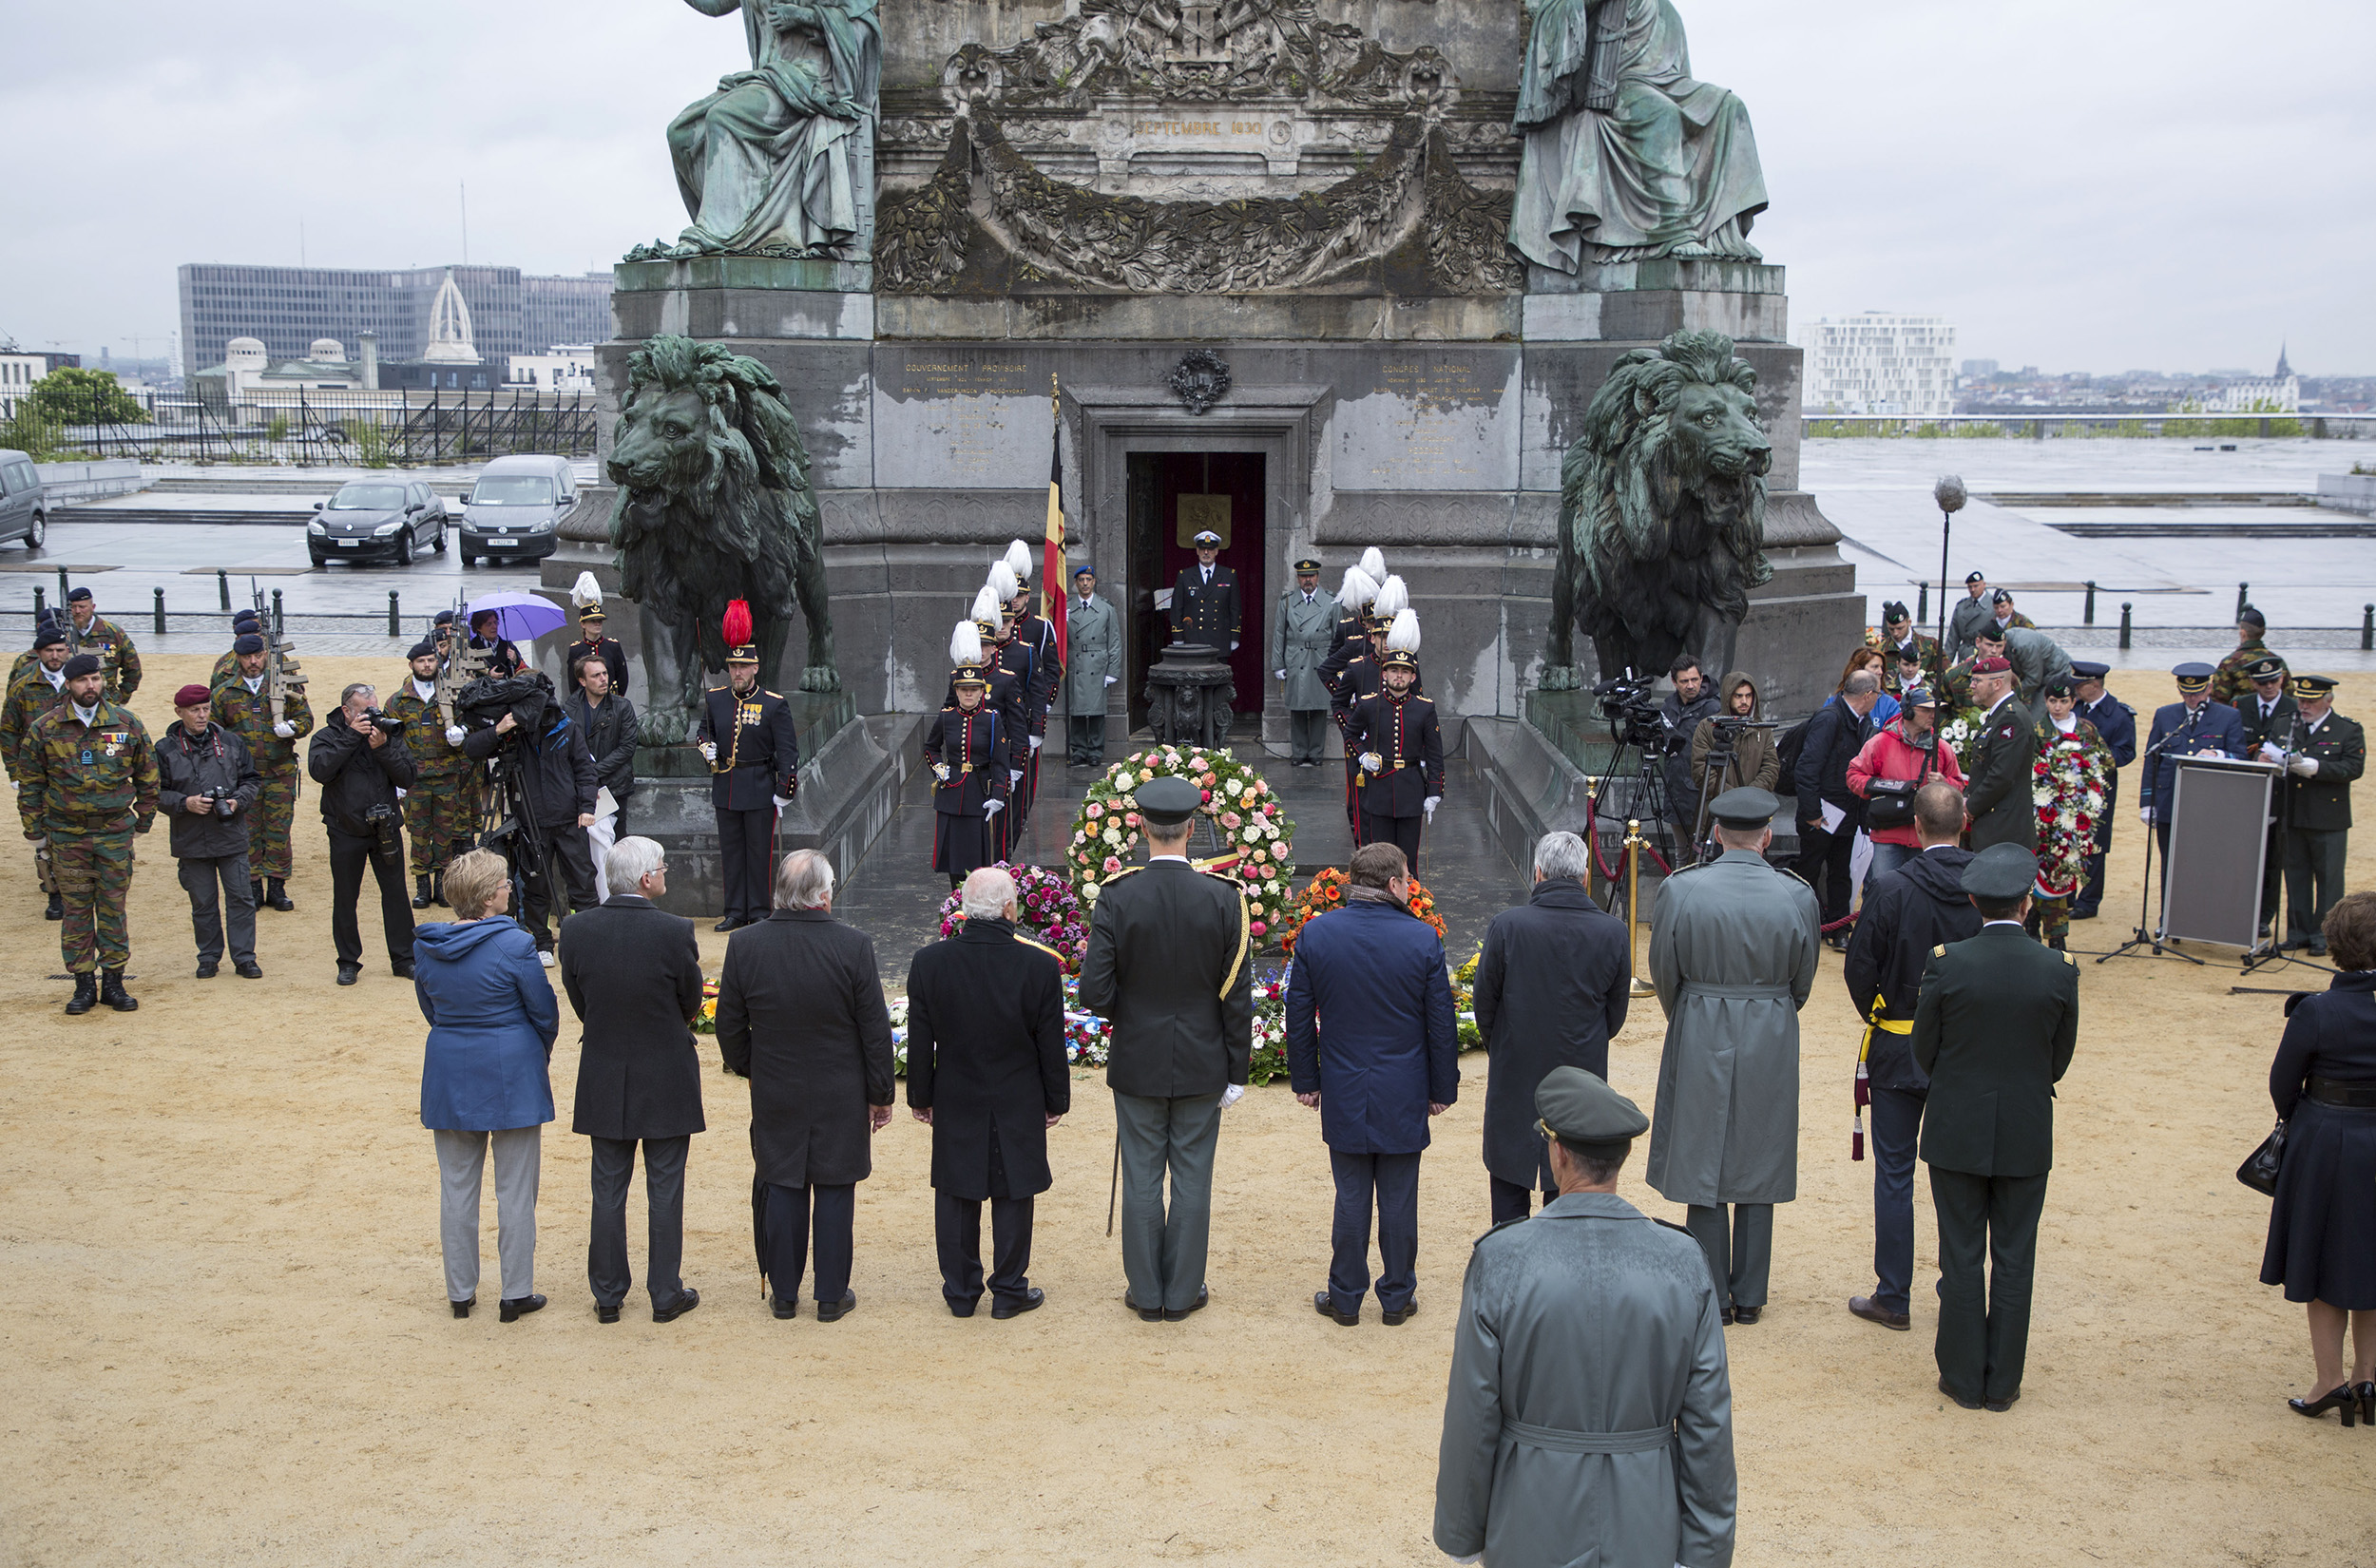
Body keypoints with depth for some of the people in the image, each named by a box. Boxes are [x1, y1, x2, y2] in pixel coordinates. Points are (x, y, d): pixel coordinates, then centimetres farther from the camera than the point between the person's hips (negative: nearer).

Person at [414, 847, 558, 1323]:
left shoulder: (424, 945, -1)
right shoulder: (513, 944, -17)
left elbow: (430, 1009, 11)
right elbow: (545, 1012, -8)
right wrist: (539, 1053, 12)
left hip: (448, 1073, 5)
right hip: (511, 1076, -4)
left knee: (457, 1185, 14)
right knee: (515, 1187, 6)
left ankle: (461, 1292, 21)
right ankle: (516, 1294, 12)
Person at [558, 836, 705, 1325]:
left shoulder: (576, 929, -9)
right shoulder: (676, 932, -18)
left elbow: (578, 1002, 1)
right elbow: (692, 1006, -7)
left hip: (603, 1079, 3)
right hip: (666, 1078, -3)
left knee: (607, 1188, 13)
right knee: (664, 1188, 9)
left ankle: (608, 1296, 21)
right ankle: (666, 1294, 18)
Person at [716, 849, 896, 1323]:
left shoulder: (745, 944, -9)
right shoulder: (853, 946, -16)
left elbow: (729, 1026, 2)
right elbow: (876, 1030, -9)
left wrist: (748, 1069, 20)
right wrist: (880, 1094, 2)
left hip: (774, 1094, 2)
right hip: (841, 1098, -2)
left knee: (782, 1189, 13)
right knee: (835, 1191, 9)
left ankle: (784, 1294, 23)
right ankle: (832, 1296, 18)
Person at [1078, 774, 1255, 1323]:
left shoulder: (1116, 897, -13)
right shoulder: (1223, 898, -10)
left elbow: (1095, 993, -14)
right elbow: (1238, 997, -6)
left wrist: (1128, 1015, 9)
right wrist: (1236, 1072, 4)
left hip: (1137, 1064, 0)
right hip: (1202, 1066, 1)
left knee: (1141, 1180, 10)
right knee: (1192, 1180, 11)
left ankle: (1146, 1293, 19)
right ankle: (1183, 1292, 20)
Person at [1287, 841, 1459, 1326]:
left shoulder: (1315, 934, -7)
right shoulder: (1423, 939, -11)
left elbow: (1299, 1018, 1)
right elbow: (1442, 1025, -4)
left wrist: (1305, 1081, 12)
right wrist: (1443, 1088, 8)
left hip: (1343, 1098, 1)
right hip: (1403, 1097, -1)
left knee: (1350, 1200, 11)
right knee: (1399, 1203, 10)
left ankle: (1346, 1298, 20)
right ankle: (1397, 1298, 22)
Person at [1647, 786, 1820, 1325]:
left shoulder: (1678, 890, -13)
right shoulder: (1797, 896, -11)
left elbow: (1664, 973, -2)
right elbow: (1803, 981, 3)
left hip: (1699, 1040, -1)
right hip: (1771, 1046, 1)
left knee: (1702, 1169, 10)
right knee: (1757, 1174, 14)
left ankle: (1713, 1298, 17)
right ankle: (1749, 1296, 22)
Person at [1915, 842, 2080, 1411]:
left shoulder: (1945, 964, -14)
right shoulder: (2059, 970, -10)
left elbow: (1924, 1052, -4)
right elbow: (2059, 1062, 0)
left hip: (1957, 1130, -1)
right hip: (2027, 1135, 1)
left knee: (1962, 1258, 9)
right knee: (2014, 1259, 11)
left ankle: (1965, 1378, 18)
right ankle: (2003, 1381, 20)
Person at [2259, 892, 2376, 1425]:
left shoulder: (2316, 1012, -20)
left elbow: (2283, 1085, -10)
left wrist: (2296, 1124, 10)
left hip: (2323, 1146, -3)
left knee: (2321, 1260, 13)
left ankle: (2329, 1379, 16)